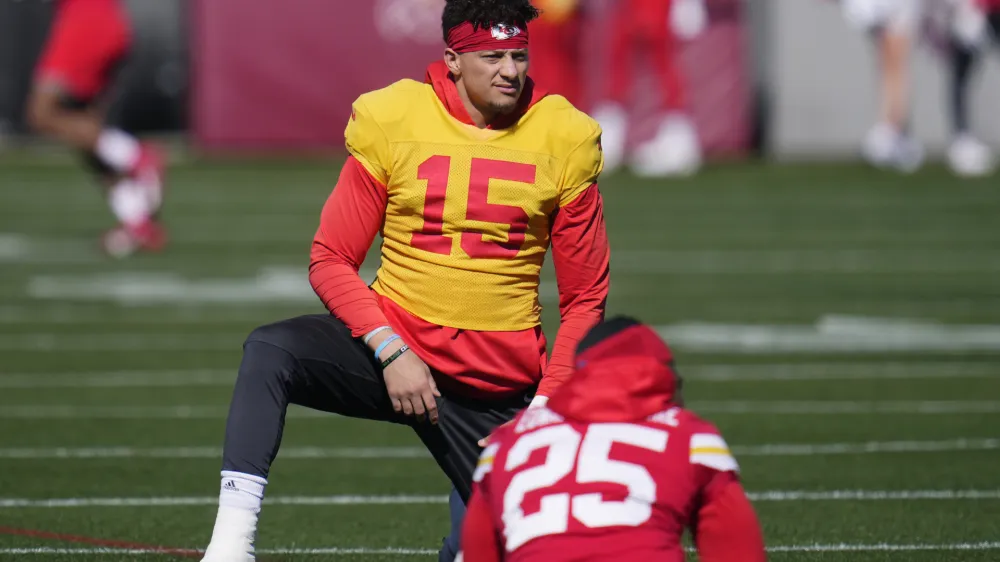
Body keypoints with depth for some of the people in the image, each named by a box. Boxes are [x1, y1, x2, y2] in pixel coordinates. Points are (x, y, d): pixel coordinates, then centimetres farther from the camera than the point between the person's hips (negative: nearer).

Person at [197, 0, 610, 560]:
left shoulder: (564, 139, 0)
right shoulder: (391, 120, -3)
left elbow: (586, 298, 5)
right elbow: (331, 261, -1)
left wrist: (545, 408, -5)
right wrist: (389, 350, -16)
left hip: (499, 392, 1)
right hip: (398, 341, -1)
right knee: (271, 351, -29)